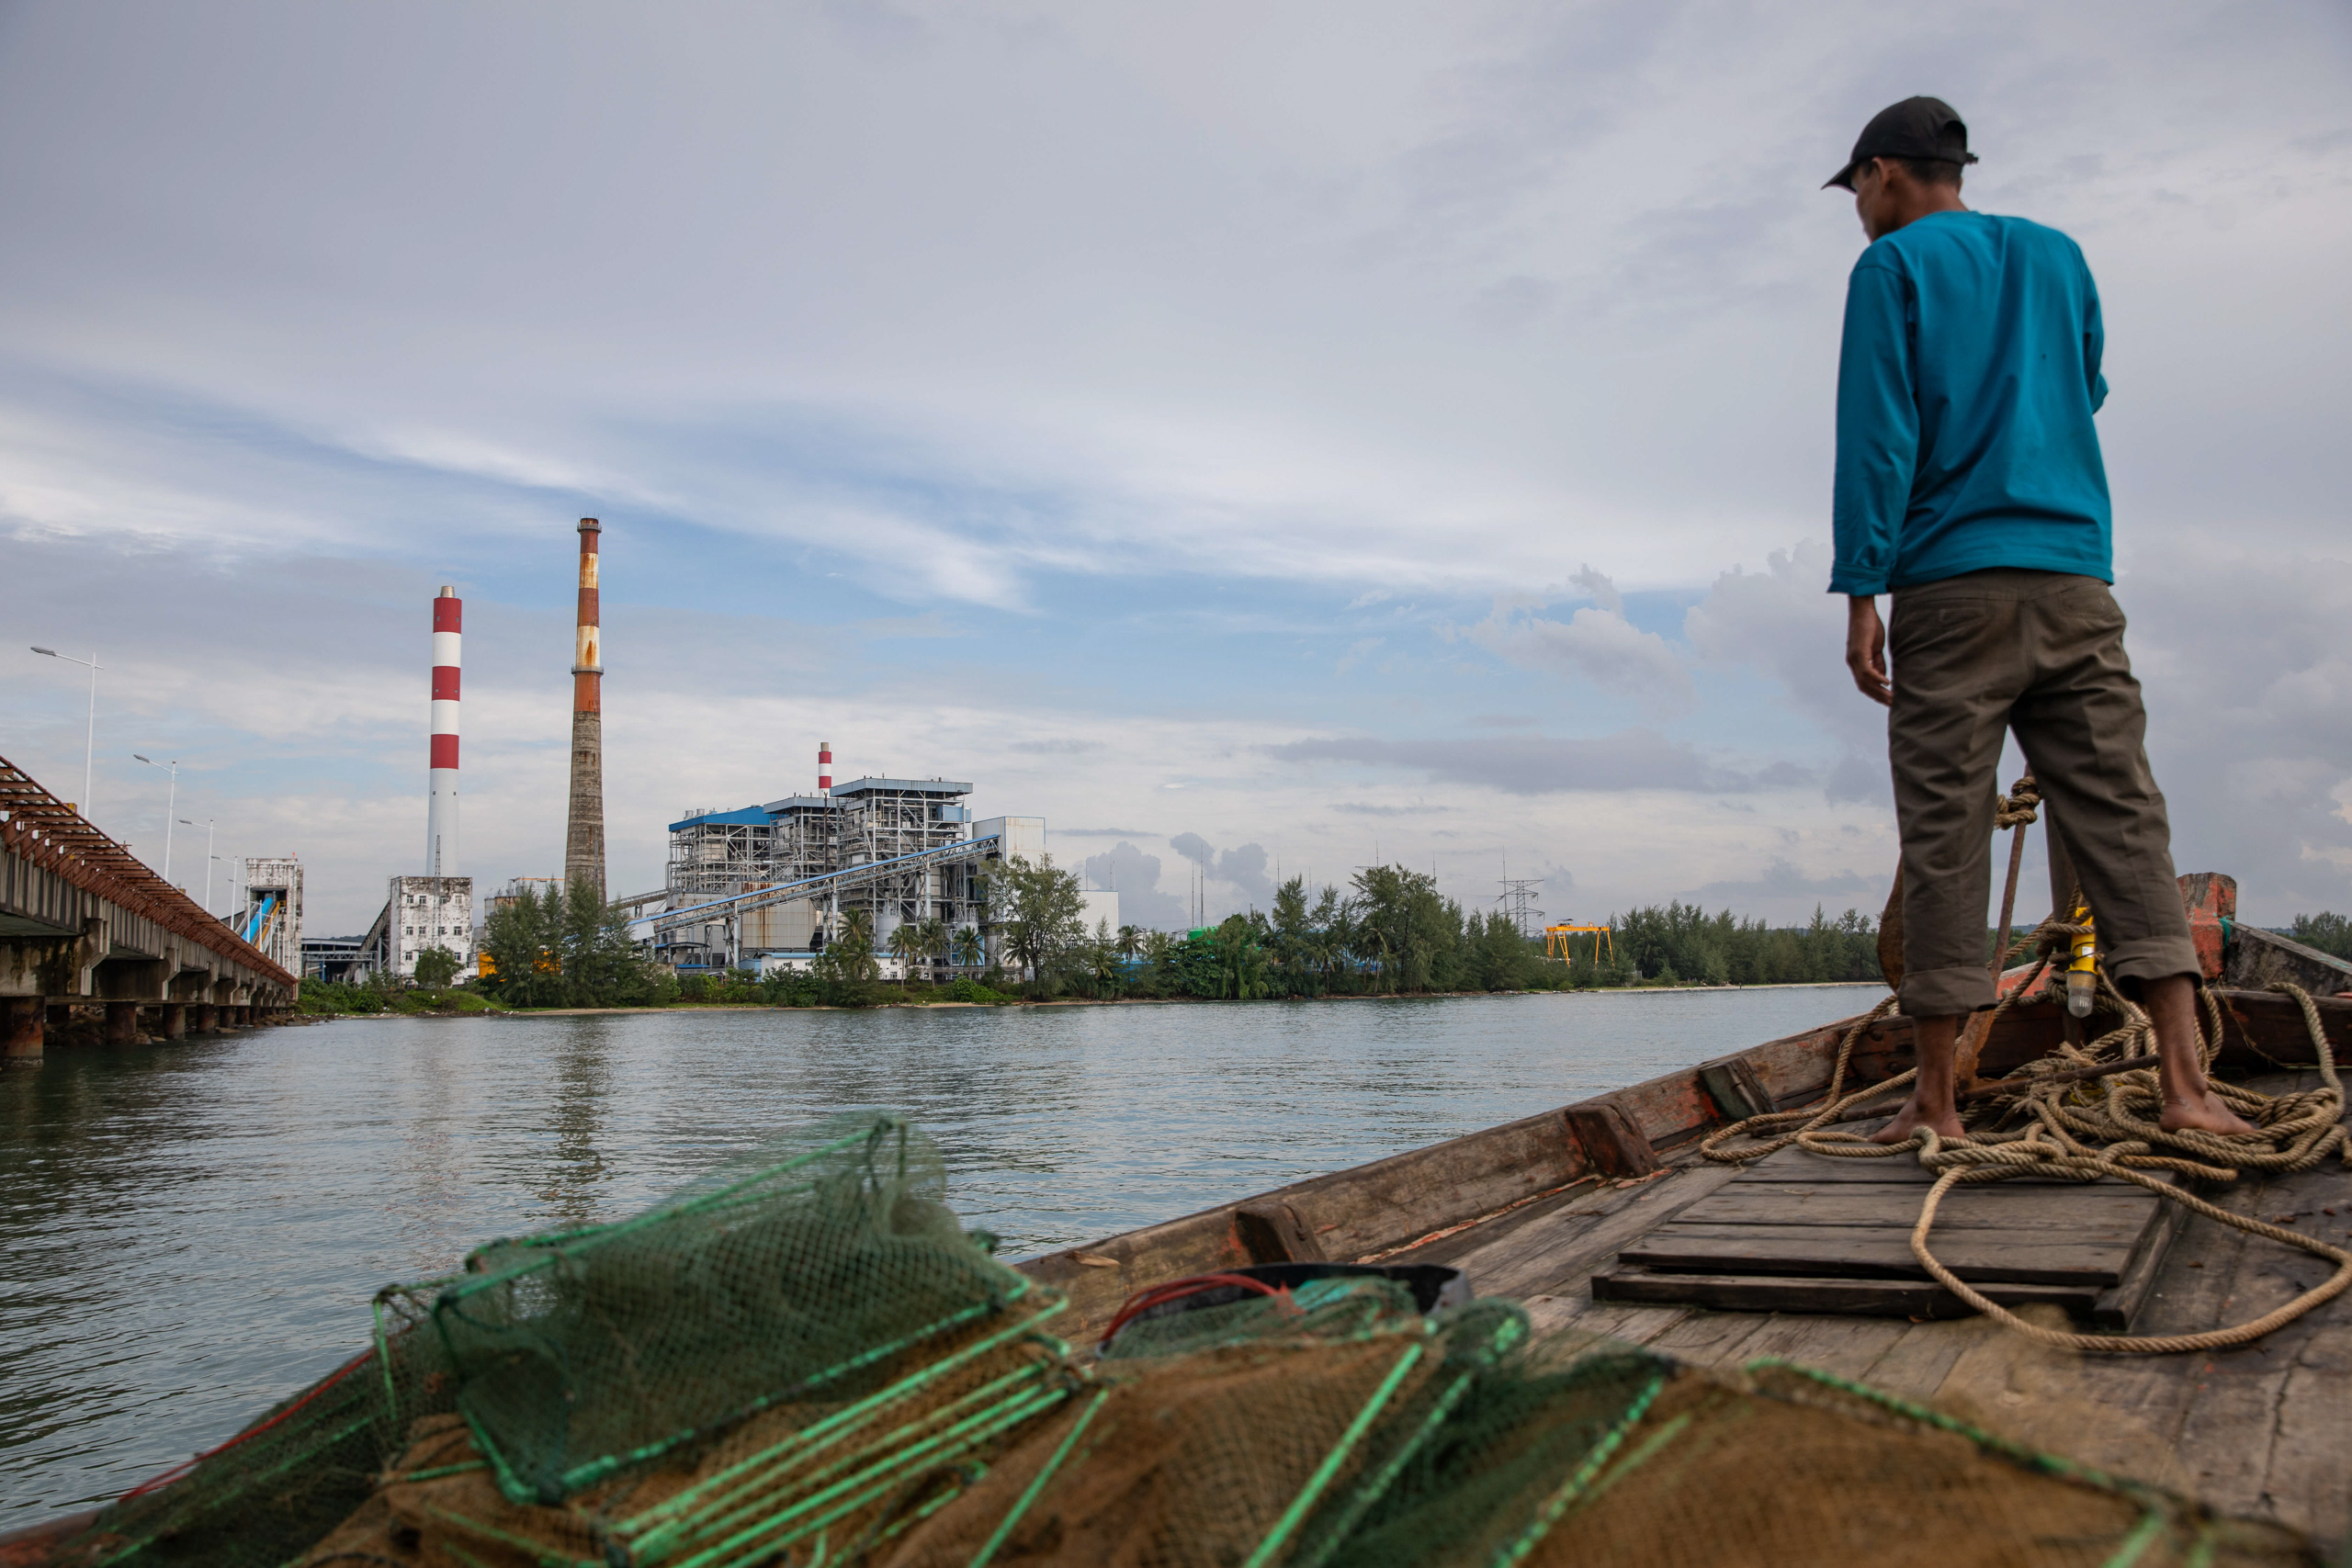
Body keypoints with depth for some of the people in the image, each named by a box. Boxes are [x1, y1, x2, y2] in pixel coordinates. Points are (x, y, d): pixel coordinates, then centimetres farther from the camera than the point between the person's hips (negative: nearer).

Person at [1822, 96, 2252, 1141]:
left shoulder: (1893, 268, 3)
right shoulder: (2059, 257, 19)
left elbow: (1877, 438, -6)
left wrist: (1861, 593, -8)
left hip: (1952, 586, -4)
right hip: (2076, 583, 5)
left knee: (1944, 837, -3)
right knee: (2119, 814, 1)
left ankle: (1936, 1100, 0)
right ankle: (2184, 1082, -7)